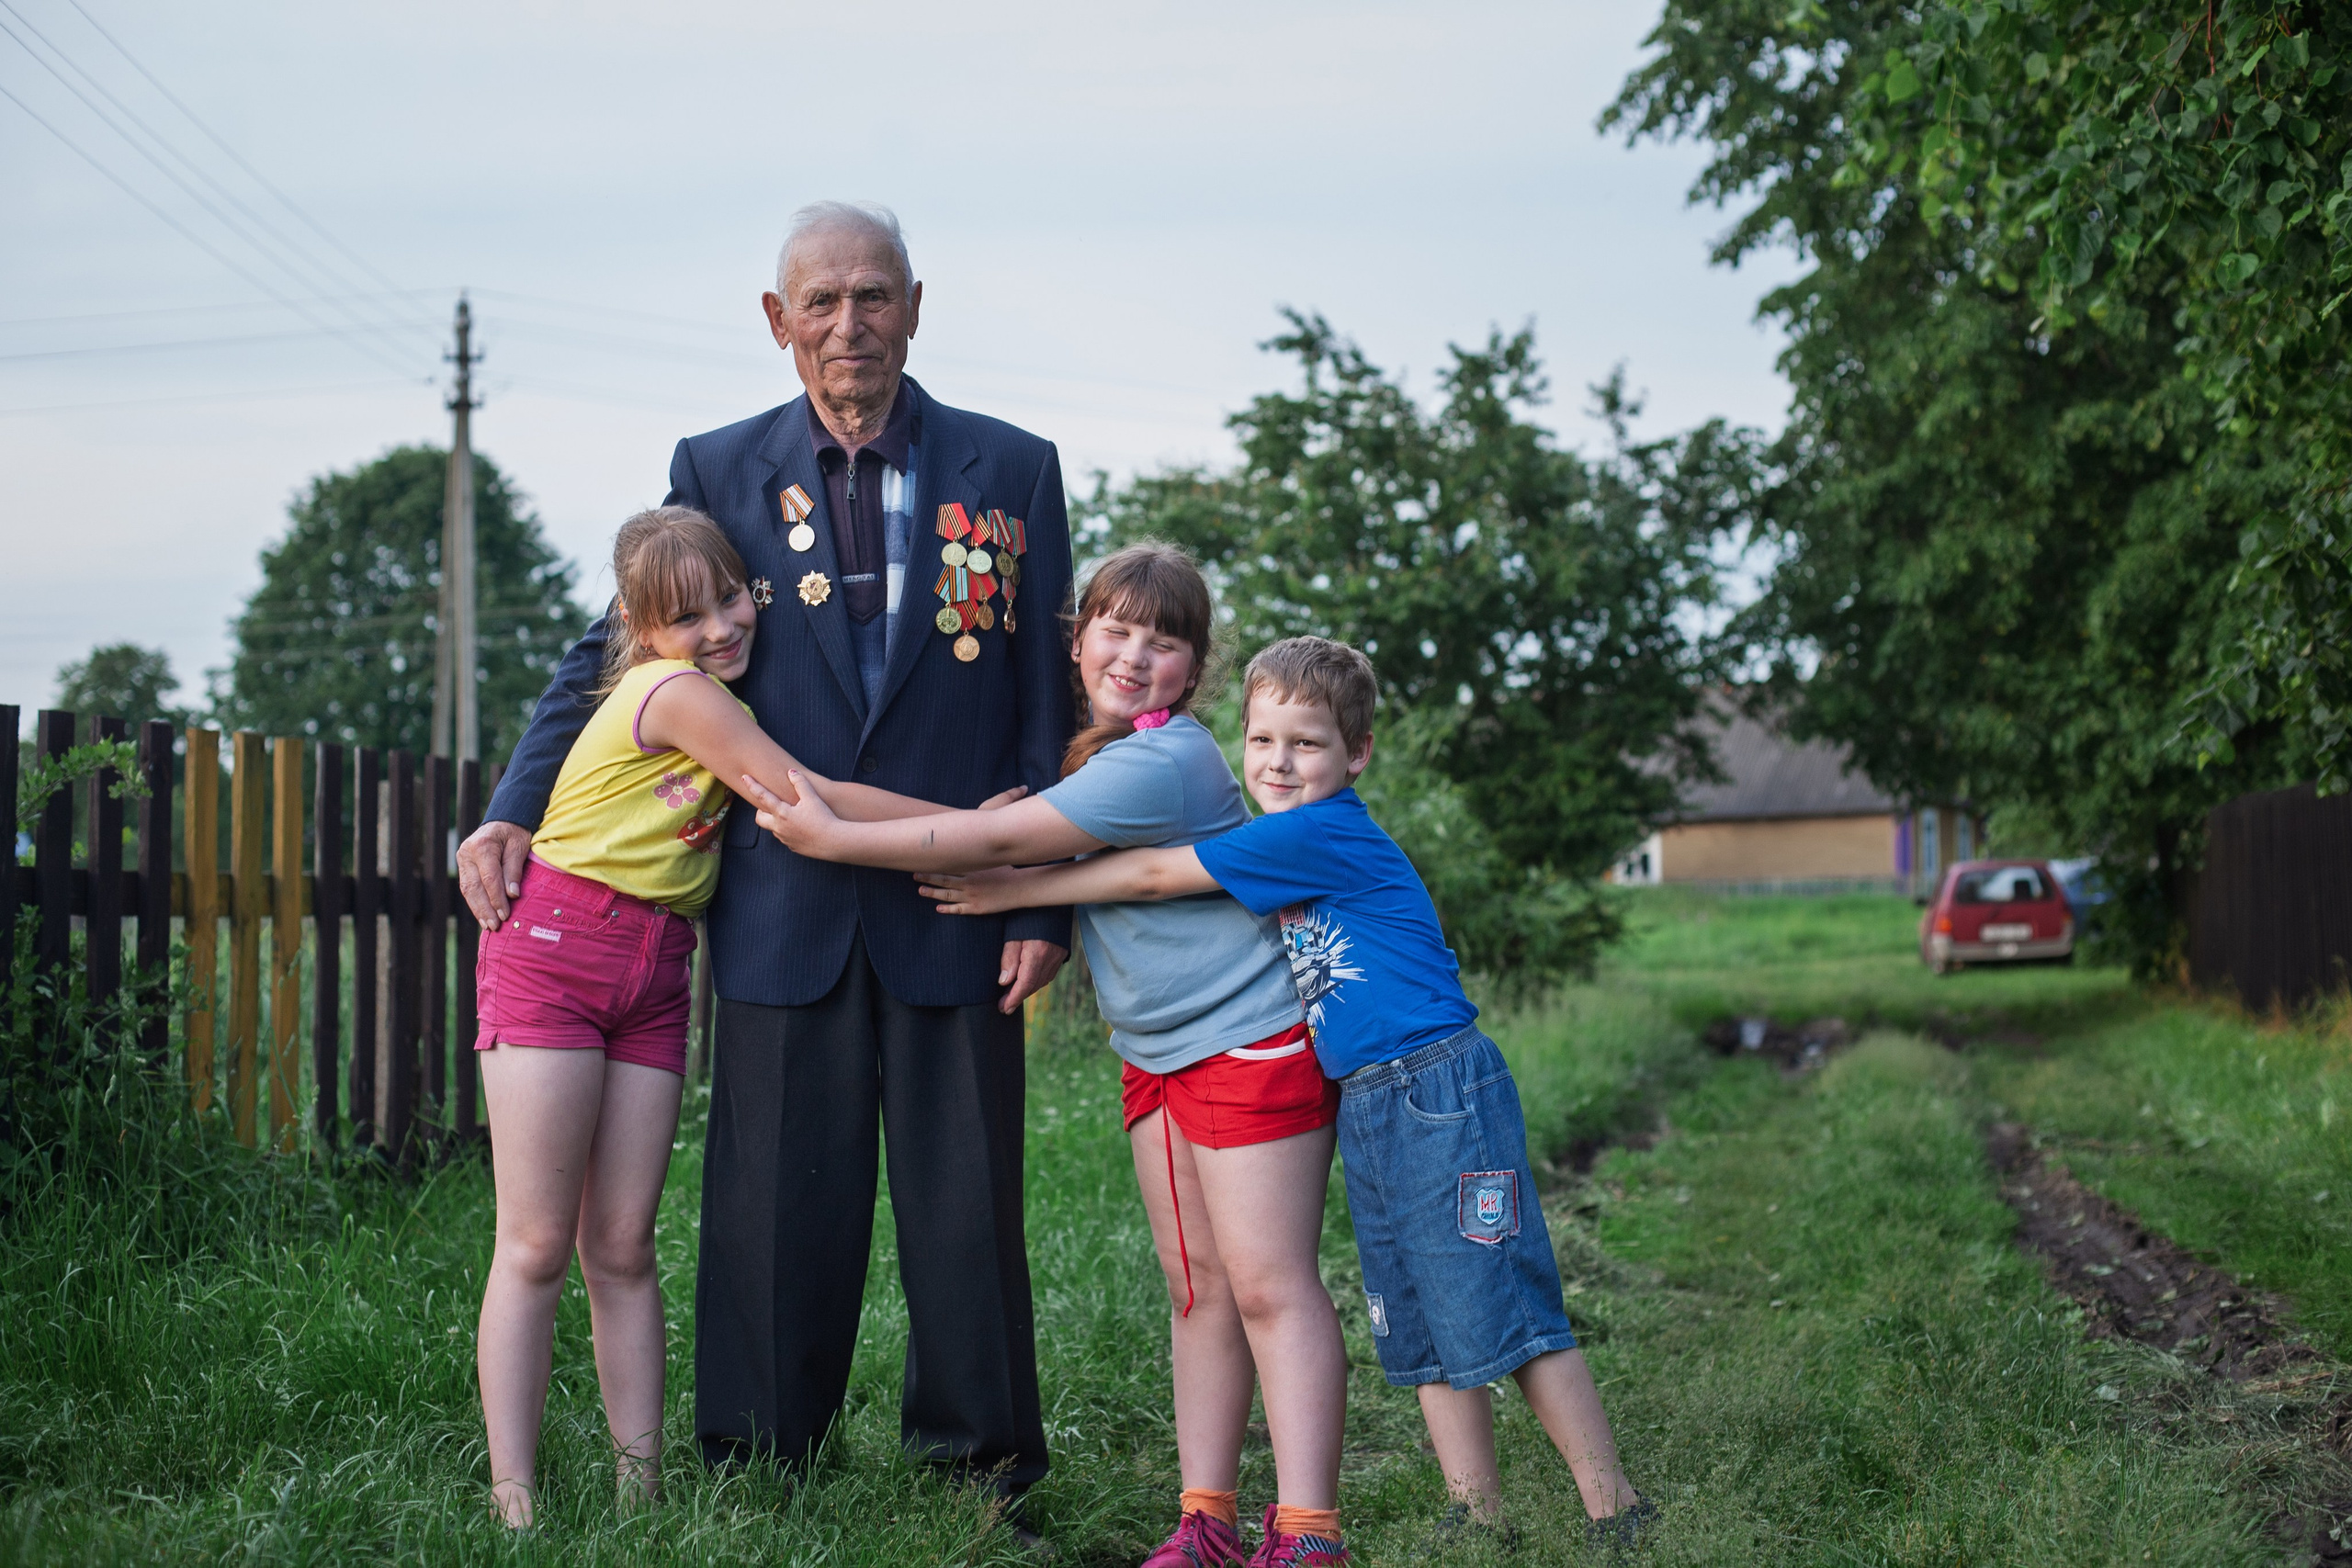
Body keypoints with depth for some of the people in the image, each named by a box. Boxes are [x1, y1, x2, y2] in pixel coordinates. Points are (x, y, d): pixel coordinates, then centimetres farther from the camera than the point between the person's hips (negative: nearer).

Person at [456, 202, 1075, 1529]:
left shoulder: (1012, 471, 5)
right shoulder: (717, 472, 7)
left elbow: (1048, 706, 4)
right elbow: (614, 657, 12)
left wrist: (1044, 902, 0)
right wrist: (516, 812, -1)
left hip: (955, 907, 0)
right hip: (783, 909, 1)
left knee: (966, 1205, 5)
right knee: (778, 1207, 4)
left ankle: (983, 1471, 17)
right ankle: (755, 1478, 17)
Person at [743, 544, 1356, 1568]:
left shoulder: (1160, 763, -20)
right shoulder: (1099, 752, 10)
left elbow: (998, 841, -20)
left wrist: (834, 838, -16)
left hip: (1252, 1041, -9)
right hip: (1156, 1053, 10)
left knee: (1268, 1285, -10)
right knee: (1195, 1285, 8)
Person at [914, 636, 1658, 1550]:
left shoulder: (1319, 833, -14)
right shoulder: (1291, 854, 14)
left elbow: (1153, 876, -12)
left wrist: (1015, 890, -6)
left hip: (1438, 1094, -10)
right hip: (1365, 1110, 10)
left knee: (1502, 1316, -6)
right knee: (1419, 1330, 11)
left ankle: (1614, 1513, 1)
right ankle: (1478, 1518, 17)